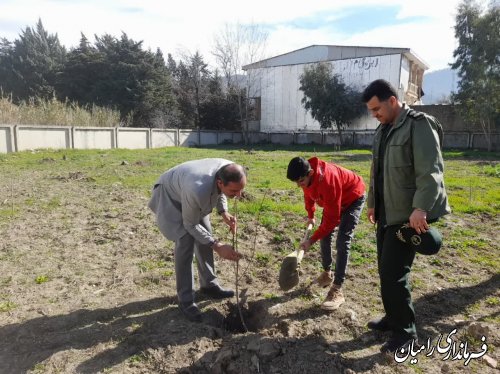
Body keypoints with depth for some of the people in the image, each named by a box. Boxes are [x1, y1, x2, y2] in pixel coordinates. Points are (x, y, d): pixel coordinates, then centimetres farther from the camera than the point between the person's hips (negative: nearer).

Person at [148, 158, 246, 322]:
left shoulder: (230, 172, -26)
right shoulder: (198, 191, -46)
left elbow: (219, 191, 0)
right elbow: (191, 225, -27)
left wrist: (223, 212, -16)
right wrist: (218, 247, -28)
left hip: (190, 192, 7)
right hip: (170, 196, -7)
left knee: (205, 236, 7)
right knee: (186, 241, -18)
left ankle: (209, 284, 24)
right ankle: (185, 299, -4)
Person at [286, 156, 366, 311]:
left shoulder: (327, 181, -41)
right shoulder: (306, 176, -18)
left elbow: (332, 218, -35)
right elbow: (308, 195, 7)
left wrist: (311, 240, -33)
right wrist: (310, 215, 17)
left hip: (353, 198, -8)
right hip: (334, 200, 8)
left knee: (342, 241, -17)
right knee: (325, 235, 8)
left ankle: (337, 291, -15)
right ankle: (327, 274, 28)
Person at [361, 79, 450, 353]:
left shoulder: (419, 125, -12)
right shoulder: (383, 129, 14)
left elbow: (430, 172, -22)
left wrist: (421, 208, -30)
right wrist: (372, 203, 23)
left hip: (408, 215, -8)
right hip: (387, 213, 9)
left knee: (393, 272, -6)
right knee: (385, 269, 14)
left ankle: (405, 330, 12)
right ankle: (393, 318, 31)